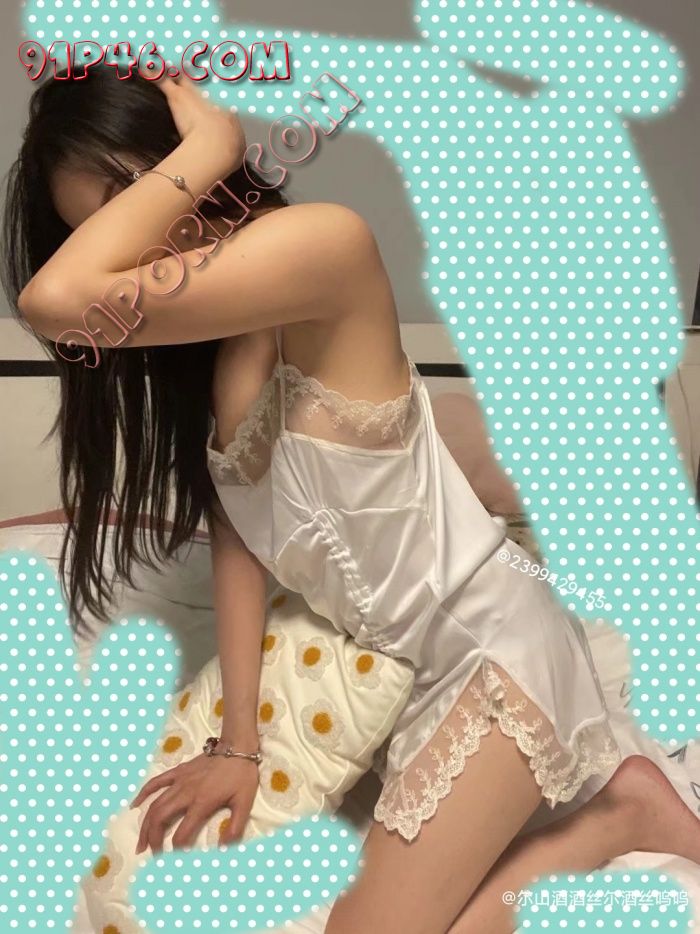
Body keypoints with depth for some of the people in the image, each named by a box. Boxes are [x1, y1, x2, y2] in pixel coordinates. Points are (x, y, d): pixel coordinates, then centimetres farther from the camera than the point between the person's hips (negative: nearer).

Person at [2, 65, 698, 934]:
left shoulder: (322, 242, -20)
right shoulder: (209, 334, 6)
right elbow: (237, 534, 0)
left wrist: (209, 143, -19)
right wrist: (238, 740, -4)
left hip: (491, 638, -8)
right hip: (393, 655, 8)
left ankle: (618, 812, 8)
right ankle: (602, 807, 16)